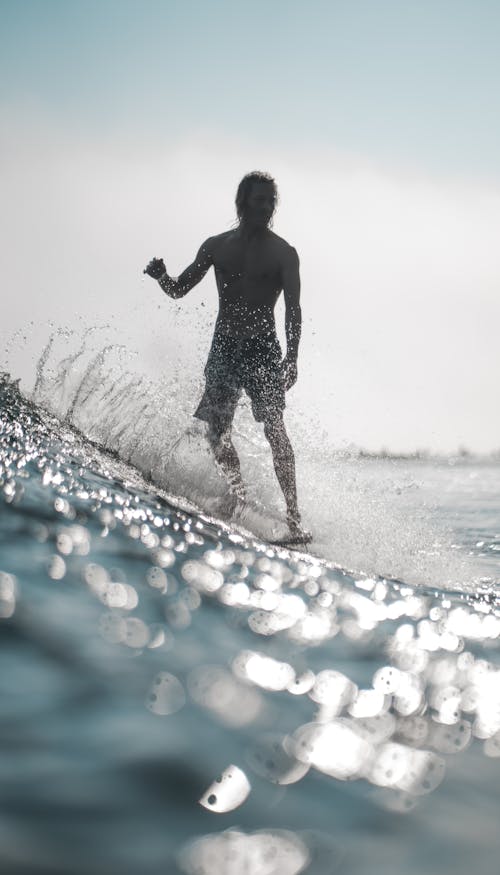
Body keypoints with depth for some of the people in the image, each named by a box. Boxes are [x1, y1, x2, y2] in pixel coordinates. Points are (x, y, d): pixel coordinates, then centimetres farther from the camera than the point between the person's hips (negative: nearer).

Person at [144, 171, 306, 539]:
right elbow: (179, 290, 13)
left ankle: (293, 516, -17)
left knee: (274, 428, -15)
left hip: (263, 349, -4)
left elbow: (293, 309, -7)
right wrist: (162, 276, -10)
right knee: (217, 428, -4)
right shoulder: (217, 246, 9)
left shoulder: (283, 253, 0)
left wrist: (291, 357, -20)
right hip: (224, 348, 4)